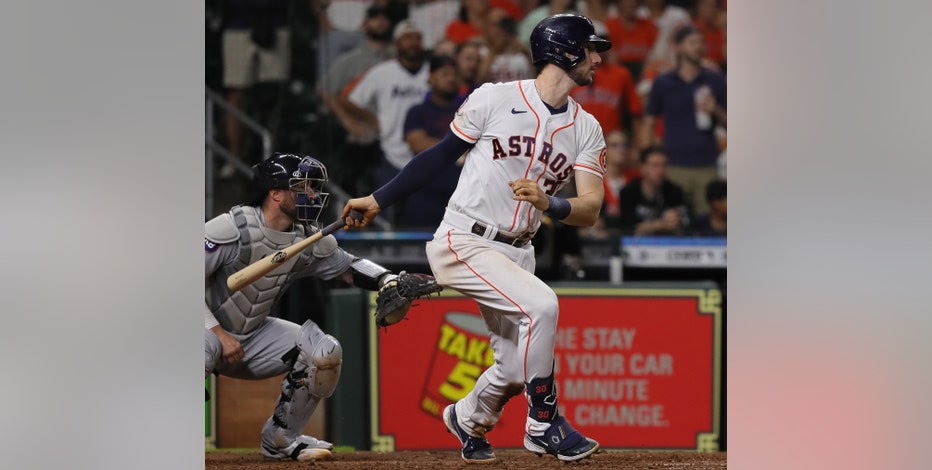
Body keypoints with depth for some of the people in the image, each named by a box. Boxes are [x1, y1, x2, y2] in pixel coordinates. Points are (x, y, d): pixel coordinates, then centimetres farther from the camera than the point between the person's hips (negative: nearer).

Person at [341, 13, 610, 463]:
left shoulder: (587, 129, 4)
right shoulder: (495, 100, -8)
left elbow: (590, 209, -6)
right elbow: (442, 154, 3)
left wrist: (548, 203, -27)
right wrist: (378, 199, 5)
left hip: (516, 252, 6)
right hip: (462, 243, -6)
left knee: (516, 367, 8)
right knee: (541, 304, -27)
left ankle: (469, 418, 42)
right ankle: (543, 425, -13)